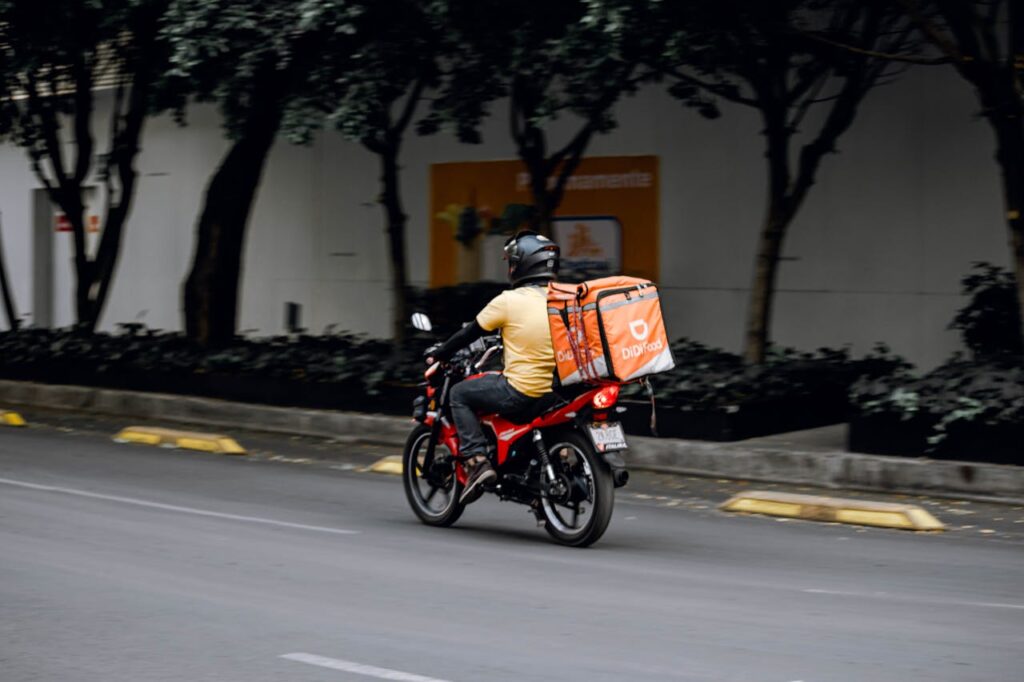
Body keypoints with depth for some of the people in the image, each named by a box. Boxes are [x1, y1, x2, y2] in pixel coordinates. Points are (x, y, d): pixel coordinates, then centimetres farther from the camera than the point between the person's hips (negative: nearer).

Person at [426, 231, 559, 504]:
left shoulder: (509, 301, -9)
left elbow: (470, 333, 2)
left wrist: (438, 353, 17)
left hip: (522, 392, -6)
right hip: (557, 388, 6)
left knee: (459, 394, 12)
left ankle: (478, 461, -3)